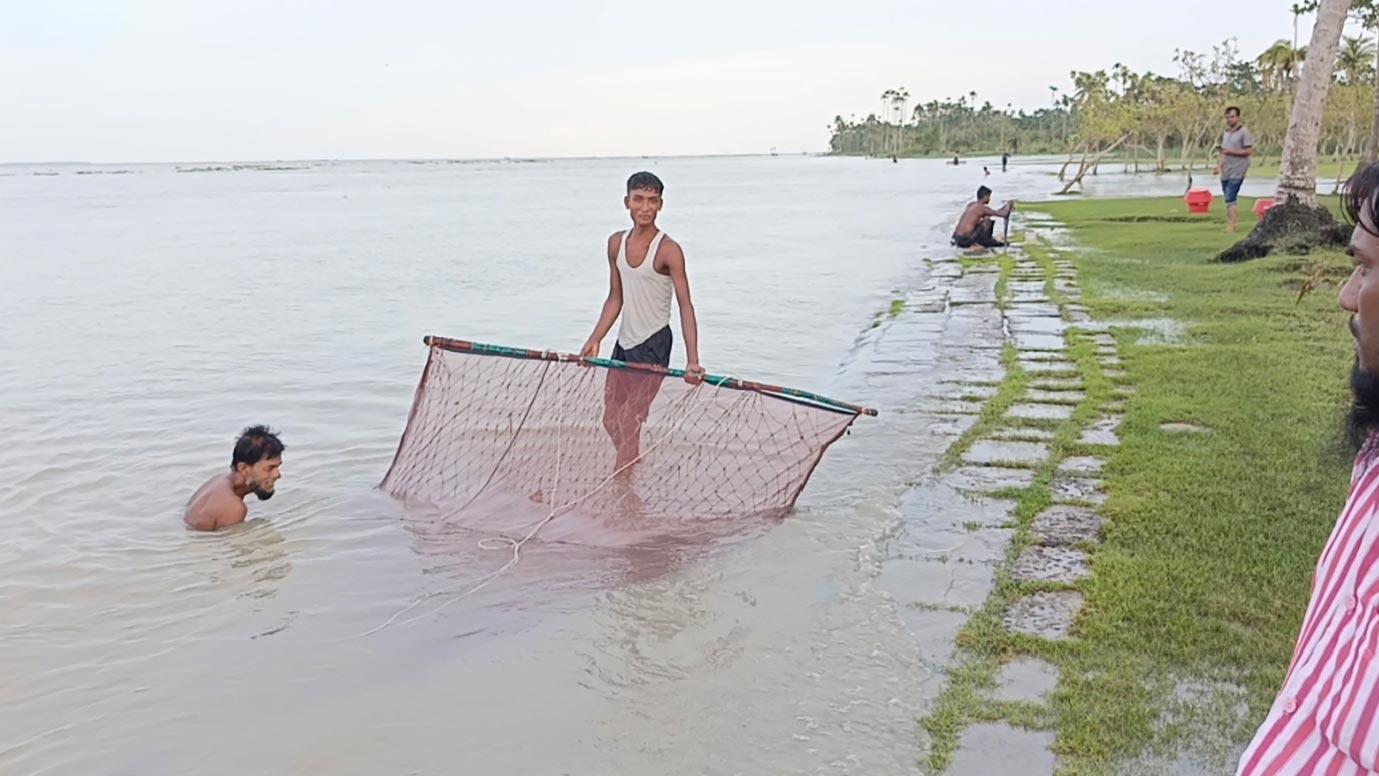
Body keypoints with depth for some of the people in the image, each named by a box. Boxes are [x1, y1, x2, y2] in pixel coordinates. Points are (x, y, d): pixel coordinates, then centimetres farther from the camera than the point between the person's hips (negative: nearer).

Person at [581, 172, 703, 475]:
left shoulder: (668, 250, -15)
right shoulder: (616, 243, 4)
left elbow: (685, 305, -18)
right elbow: (615, 299, 11)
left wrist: (692, 360, -28)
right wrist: (595, 340, 2)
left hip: (653, 346, -7)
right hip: (624, 342, 7)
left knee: (628, 425, -7)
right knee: (611, 420, 14)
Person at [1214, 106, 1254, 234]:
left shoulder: (1244, 132, -6)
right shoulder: (1226, 133, 17)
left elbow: (1249, 151, -12)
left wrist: (1231, 152, -19)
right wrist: (1220, 165, 10)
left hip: (1237, 171, -8)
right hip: (1225, 171, 8)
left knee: (1230, 198, -13)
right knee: (1227, 198, 9)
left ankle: (1232, 226, -12)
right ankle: (1229, 224, 14)